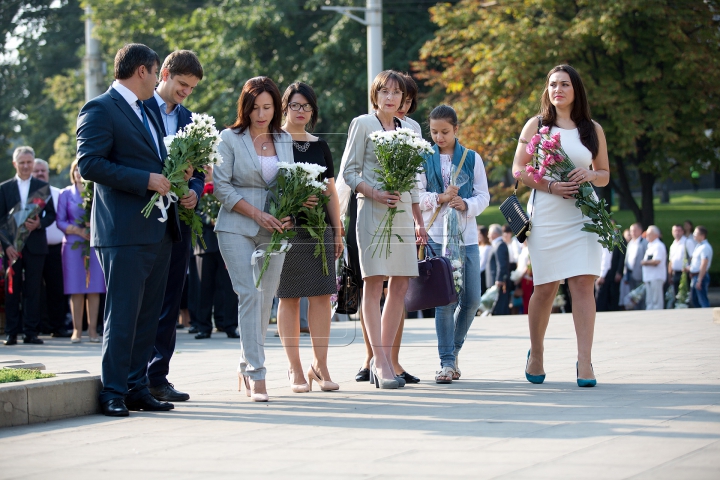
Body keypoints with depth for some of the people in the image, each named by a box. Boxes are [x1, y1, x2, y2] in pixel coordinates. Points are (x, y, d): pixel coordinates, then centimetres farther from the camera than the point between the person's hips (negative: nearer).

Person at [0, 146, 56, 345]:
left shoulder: (42, 186, 10)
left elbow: (51, 214, 8)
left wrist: (40, 223, -14)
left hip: (35, 245, 0)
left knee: (33, 290, 0)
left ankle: (31, 332, 3)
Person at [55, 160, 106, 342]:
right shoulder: (66, 194, 8)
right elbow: (60, 221, 3)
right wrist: (78, 231, -12)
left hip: (95, 244, 0)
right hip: (74, 245, 0)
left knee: (94, 288, -3)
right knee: (76, 289, -3)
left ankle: (93, 329, 1)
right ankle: (77, 329, 0)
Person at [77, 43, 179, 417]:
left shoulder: (147, 112, 23)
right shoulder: (99, 110, -6)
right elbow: (89, 164, -16)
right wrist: (146, 180, -18)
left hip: (158, 231, 9)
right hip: (124, 232, -9)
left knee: (148, 315, 9)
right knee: (122, 314, -7)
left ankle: (137, 388, 13)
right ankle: (113, 393, -3)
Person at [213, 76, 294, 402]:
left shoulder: (285, 140, 12)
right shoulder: (230, 138, -1)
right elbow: (221, 186, -6)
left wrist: (289, 216, -4)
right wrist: (257, 214, -14)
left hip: (273, 232, 4)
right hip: (237, 228, -4)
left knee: (265, 299, 4)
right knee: (250, 295, -14)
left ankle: (246, 368, 18)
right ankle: (256, 374, -15)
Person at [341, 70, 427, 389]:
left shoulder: (407, 130, 16)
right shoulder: (362, 124, 1)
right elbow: (348, 171, -3)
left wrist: (419, 221, 18)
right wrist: (374, 193, -18)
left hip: (402, 212, 6)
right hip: (372, 211, -6)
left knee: (400, 285, 2)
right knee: (374, 284, -9)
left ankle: (386, 357, 10)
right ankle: (380, 361, -11)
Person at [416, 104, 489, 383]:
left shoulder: (472, 159, 9)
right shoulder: (423, 159, 6)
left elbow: (483, 196, 7)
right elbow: (415, 195, 1)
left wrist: (467, 205, -13)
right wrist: (440, 198, -15)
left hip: (467, 236, 2)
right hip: (436, 236, -2)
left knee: (471, 300, 0)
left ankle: (454, 350, 22)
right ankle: (446, 362, -4)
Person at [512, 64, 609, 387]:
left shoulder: (593, 129, 12)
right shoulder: (536, 125, 8)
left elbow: (605, 175, 16)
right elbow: (519, 169, 3)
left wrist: (589, 175, -7)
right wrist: (550, 185, -12)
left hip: (584, 213, 1)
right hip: (547, 216, -1)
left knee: (583, 284, -10)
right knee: (545, 288, 2)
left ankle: (584, 362, -12)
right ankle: (536, 354, 21)